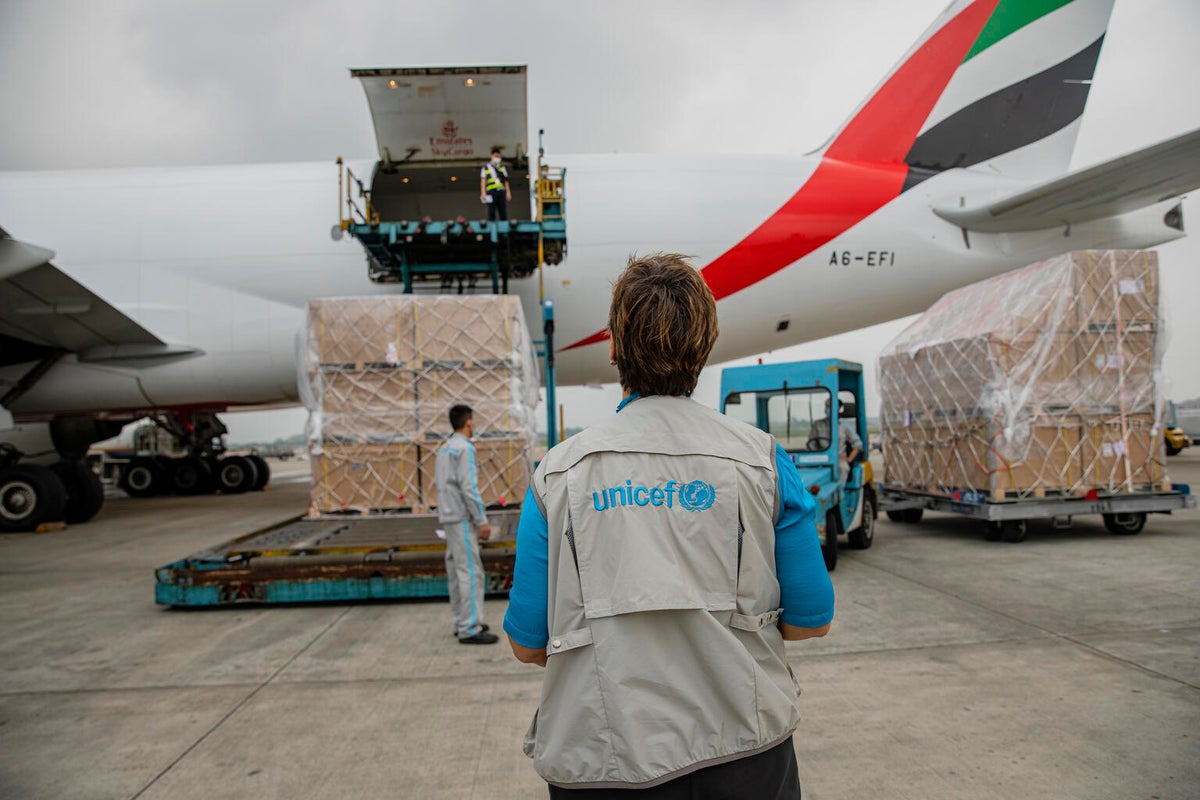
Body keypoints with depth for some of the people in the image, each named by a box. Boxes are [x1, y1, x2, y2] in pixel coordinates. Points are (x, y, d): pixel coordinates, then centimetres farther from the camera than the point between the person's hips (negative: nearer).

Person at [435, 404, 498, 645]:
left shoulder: (444, 449, 15)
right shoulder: (464, 448, -14)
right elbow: (468, 487, -20)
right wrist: (482, 521, -17)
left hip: (450, 517, 10)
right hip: (462, 518, -10)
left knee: (456, 571, 12)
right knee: (470, 572, -8)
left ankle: (462, 622, 17)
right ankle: (470, 629, -8)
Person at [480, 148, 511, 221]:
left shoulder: (503, 167, 19)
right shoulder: (486, 167, 10)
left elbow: (506, 181, 17)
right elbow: (483, 181, 4)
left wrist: (508, 192, 8)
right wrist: (483, 193, -6)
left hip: (501, 191, 3)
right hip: (491, 192, -3)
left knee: (503, 213, -1)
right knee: (491, 213, -2)